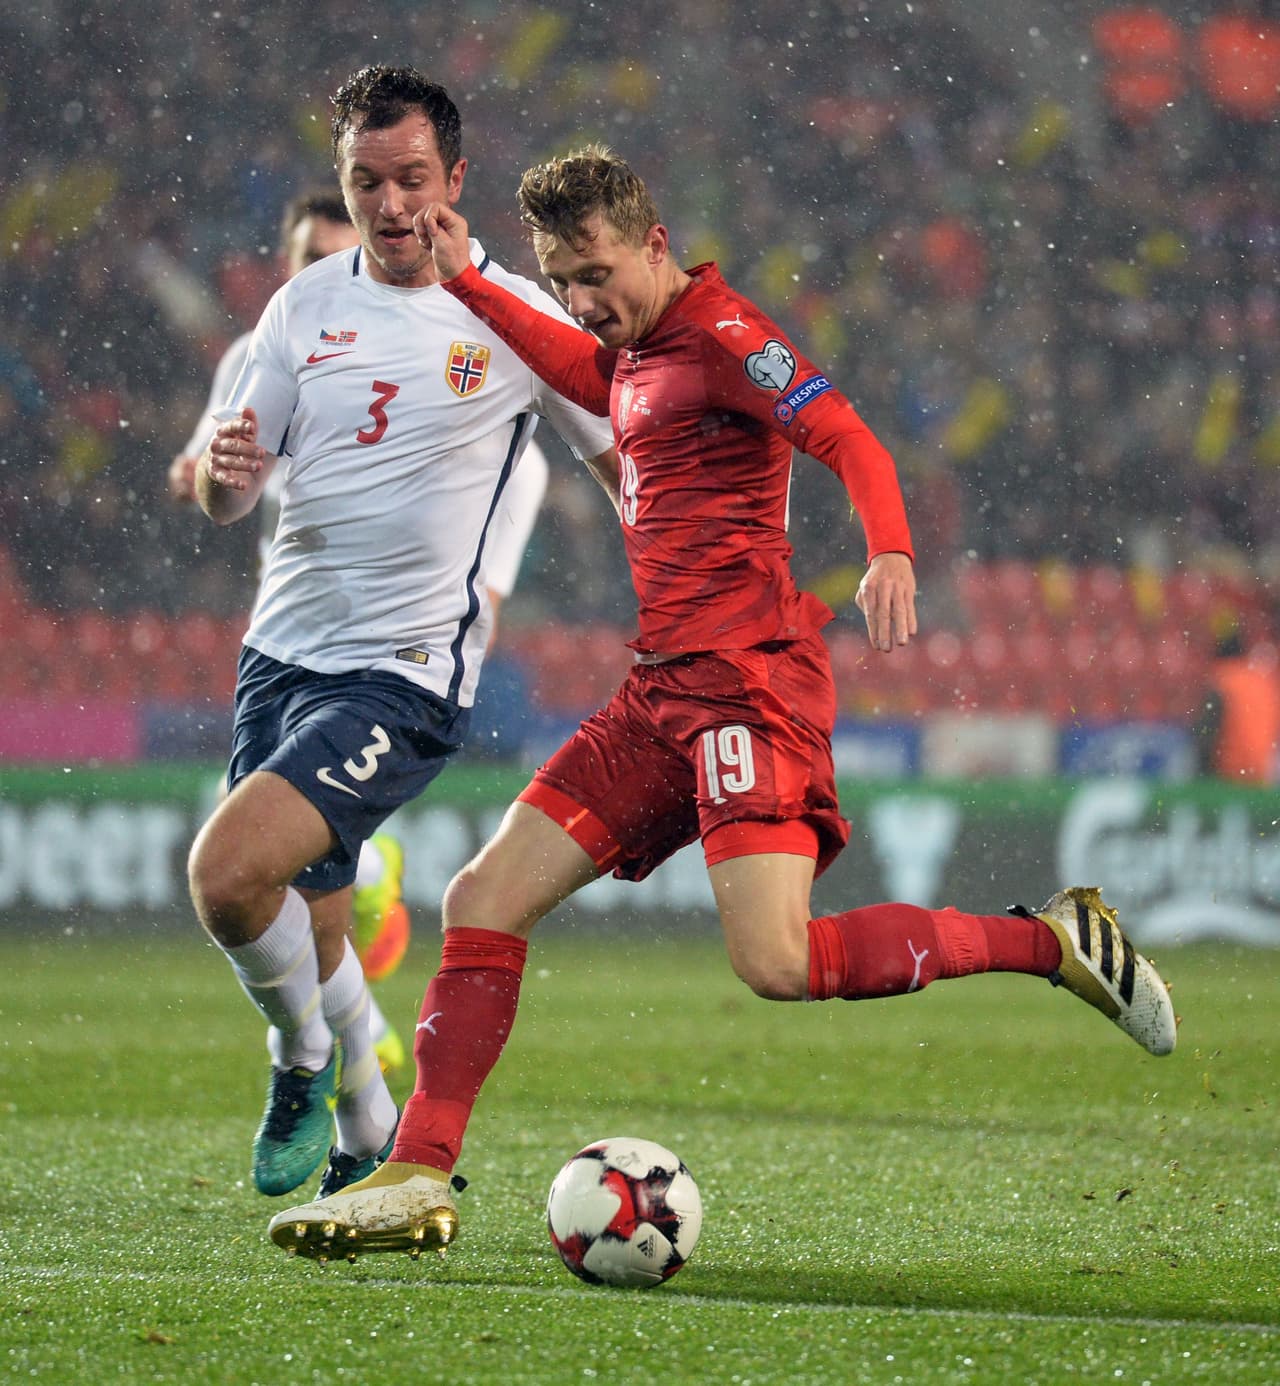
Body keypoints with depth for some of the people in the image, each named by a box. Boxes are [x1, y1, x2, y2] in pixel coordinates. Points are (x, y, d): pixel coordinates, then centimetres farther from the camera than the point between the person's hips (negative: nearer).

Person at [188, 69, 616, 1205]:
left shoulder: (517, 315, -4)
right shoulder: (307, 305, 7)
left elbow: (625, 464, 6)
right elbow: (225, 502, 8)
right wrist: (224, 470, -15)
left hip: (405, 670, -5)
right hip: (282, 649, 5)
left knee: (228, 872, -23)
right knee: (310, 943, 9)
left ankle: (307, 1062, 2)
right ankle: (372, 1139, 31)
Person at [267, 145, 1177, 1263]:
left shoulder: (722, 332, -7)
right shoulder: (635, 350, 19)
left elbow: (848, 439, -20)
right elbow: (586, 373, 44)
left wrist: (890, 552, -38)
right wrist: (465, 282, 42)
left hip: (748, 677, -9)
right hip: (661, 691, 9)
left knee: (779, 964, -23)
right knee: (483, 901, 2)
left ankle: (1052, 941, -8)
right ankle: (420, 1179, 4)